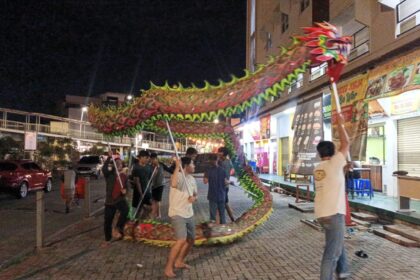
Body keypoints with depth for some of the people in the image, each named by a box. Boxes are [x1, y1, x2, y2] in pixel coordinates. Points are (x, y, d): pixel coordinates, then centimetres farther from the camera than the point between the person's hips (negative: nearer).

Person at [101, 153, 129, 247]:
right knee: (107, 221, 8)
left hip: (120, 199, 1)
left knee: (125, 210, -33)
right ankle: (107, 240, 29)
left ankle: (118, 229, -16)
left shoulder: (124, 176, 6)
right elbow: (104, 169, -28)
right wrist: (109, 157, -36)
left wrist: (125, 191, -7)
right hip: (110, 200, -1)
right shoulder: (109, 174, -5)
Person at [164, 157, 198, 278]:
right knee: (181, 240, -20)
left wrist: (194, 198, -6)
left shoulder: (192, 179, 8)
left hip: (189, 214, 9)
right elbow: (173, 184, -42)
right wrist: (177, 166, -39)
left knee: (191, 239, 16)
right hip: (177, 214, -9)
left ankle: (179, 261, 34)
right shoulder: (178, 176, -18)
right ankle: (168, 267, -5)